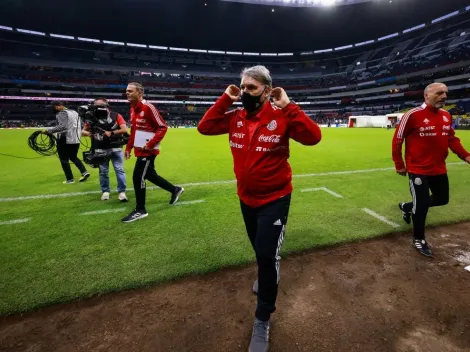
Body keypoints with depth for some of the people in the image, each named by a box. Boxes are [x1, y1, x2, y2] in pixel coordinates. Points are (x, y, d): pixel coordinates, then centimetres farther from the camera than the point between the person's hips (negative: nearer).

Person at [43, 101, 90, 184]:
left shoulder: (62, 114, -11)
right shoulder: (74, 112, 15)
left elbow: (62, 126, -25)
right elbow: (81, 125, 19)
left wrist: (49, 131, -25)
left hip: (65, 139, -8)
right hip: (76, 139, 8)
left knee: (64, 160, 3)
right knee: (73, 157, 21)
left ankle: (70, 179, 6)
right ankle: (84, 172, 4)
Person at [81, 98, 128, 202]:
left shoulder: (116, 116, -1)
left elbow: (125, 130, -8)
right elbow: (83, 131, 8)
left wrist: (111, 133, -17)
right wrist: (88, 133, -14)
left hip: (115, 148, -1)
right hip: (100, 149, 2)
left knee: (120, 170, -1)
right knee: (103, 171, 10)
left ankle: (122, 192, 6)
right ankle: (105, 191, 24)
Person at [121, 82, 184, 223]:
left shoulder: (148, 107, -15)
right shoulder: (132, 109, 12)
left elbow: (162, 127, -17)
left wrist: (150, 144, -21)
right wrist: (128, 148, 16)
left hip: (147, 150, -9)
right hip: (139, 150, 9)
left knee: (137, 177, -6)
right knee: (150, 175, 17)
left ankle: (140, 210, 10)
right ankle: (175, 190, 35)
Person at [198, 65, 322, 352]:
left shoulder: (281, 118, -15)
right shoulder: (235, 118, -1)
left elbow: (313, 136, -25)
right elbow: (204, 127, -2)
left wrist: (288, 106, -28)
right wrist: (225, 100, -9)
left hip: (275, 199, -5)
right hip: (246, 198, 5)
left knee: (267, 254, -4)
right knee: (260, 249, 24)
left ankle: (263, 319, 20)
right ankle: (270, 276, 58)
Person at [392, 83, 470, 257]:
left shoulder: (446, 116, 6)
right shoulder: (413, 115, -15)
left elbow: (452, 139, 15)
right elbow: (397, 140, -11)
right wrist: (399, 165, -8)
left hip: (439, 169, 7)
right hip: (418, 169, -7)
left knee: (442, 199, 17)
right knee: (422, 204, 0)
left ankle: (407, 207, 39)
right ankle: (418, 239, 21)